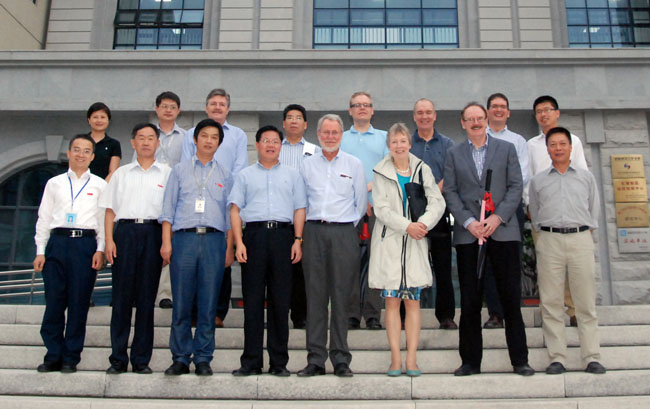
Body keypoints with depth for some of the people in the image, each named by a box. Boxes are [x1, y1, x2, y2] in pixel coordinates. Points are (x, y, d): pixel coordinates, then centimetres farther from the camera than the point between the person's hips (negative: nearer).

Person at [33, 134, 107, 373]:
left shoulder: (100, 185, 10)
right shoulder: (54, 184, 14)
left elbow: (104, 219, 6)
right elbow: (43, 218, 13)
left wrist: (100, 250, -4)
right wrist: (40, 251, 6)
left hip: (85, 244, -1)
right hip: (57, 243, 2)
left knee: (79, 304, 0)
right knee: (54, 302, 1)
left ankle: (71, 358, 10)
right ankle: (53, 356, 12)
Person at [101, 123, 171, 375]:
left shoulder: (167, 174, 11)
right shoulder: (121, 174, 16)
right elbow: (110, 210, 13)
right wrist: (109, 240, 0)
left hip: (153, 233, -1)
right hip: (125, 231, 1)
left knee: (146, 297, 1)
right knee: (122, 295, 0)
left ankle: (141, 359, 8)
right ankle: (118, 358, 6)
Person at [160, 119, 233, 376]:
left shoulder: (225, 175, 16)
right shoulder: (180, 171, 14)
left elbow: (230, 214, 14)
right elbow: (168, 209, 9)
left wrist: (230, 247, 5)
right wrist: (166, 242, -1)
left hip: (214, 240, 1)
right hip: (184, 238, 0)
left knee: (208, 304, 0)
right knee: (181, 303, 0)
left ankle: (203, 358, 10)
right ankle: (180, 357, 10)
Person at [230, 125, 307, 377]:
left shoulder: (292, 175, 17)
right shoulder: (245, 175, 15)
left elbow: (299, 209, 11)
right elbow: (235, 210, 8)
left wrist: (297, 240, -1)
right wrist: (239, 242, -5)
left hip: (283, 235, 1)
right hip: (254, 235, 0)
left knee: (281, 301, 1)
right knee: (252, 300, -1)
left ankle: (279, 362, 8)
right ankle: (251, 361, 6)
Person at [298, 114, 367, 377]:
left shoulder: (354, 164, 9)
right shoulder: (307, 165, 12)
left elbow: (361, 202, 11)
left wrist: (349, 225, 7)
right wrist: (304, 228, 7)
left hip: (343, 232, -1)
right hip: (314, 232, 1)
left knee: (341, 297, -1)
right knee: (315, 296, 1)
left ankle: (341, 360, 6)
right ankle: (315, 359, 7)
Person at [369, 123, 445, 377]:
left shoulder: (422, 170, 8)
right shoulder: (381, 172, 4)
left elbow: (437, 202, 1)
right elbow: (381, 208, -4)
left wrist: (423, 223, -16)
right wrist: (407, 226, -16)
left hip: (415, 243, 1)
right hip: (389, 241, -1)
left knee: (413, 301, 2)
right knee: (391, 301, -1)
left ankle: (411, 359, 7)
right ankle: (396, 359, 5)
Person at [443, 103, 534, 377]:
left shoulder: (506, 149, 11)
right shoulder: (454, 154, 12)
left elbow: (515, 186, 3)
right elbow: (450, 192, 4)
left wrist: (498, 217, -10)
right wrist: (468, 221, -10)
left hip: (503, 231, 0)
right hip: (467, 234, 1)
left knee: (511, 297, 1)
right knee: (470, 301, 3)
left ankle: (520, 360, 12)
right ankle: (471, 361, 13)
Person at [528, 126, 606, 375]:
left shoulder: (586, 177, 15)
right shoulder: (538, 181, 14)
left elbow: (594, 211, 16)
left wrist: (586, 230, 8)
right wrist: (544, 233, 7)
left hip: (580, 238, 0)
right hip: (549, 240, 0)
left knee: (586, 302, -1)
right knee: (551, 302, -2)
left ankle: (592, 358, 5)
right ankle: (557, 358, 3)